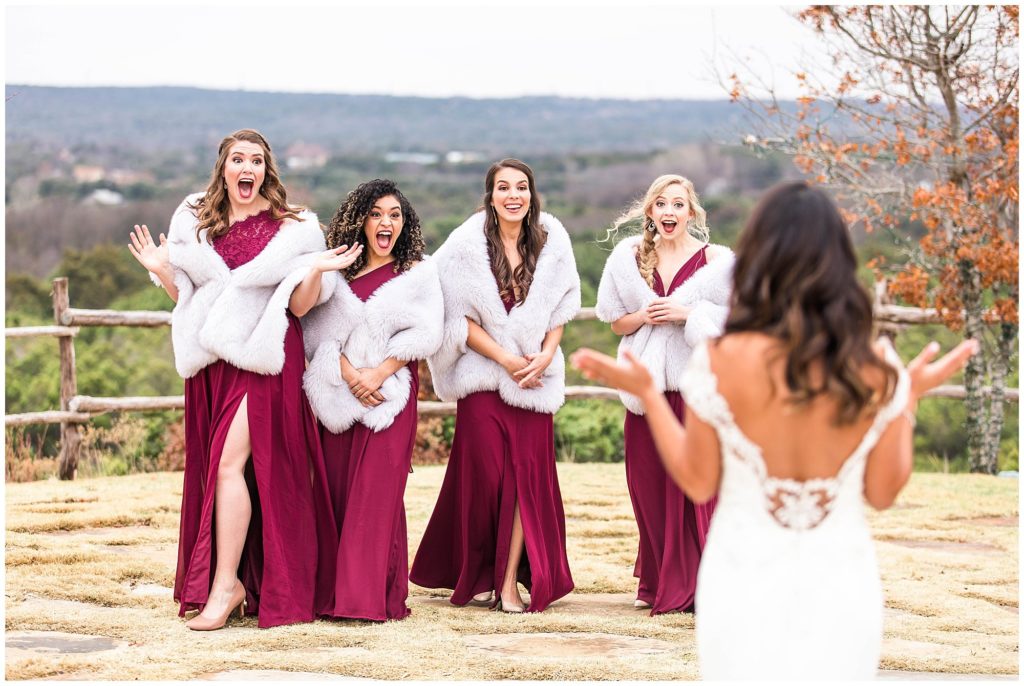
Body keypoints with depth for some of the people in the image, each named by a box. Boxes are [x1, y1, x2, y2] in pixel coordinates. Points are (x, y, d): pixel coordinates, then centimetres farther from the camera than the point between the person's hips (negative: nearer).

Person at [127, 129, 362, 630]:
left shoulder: (292, 228, 1)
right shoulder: (195, 223, 11)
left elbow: (298, 305, -1)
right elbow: (188, 297, 14)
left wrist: (316, 271, -18)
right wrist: (161, 269, -3)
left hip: (264, 357, -5)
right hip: (211, 361, 5)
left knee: (230, 462, -15)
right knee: (212, 467, 5)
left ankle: (226, 585, -12)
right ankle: (234, 582, 15)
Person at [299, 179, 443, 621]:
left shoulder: (419, 273, 6)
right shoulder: (340, 274, 11)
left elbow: (424, 334, -3)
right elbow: (323, 332, 2)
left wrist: (377, 374, -12)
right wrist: (349, 374, -14)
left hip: (393, 393, -3)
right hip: (340, 395, 3)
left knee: (377, 492, -9)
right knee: (339, 491, 2)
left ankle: (373, 596, -9)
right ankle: (341, 589, 8)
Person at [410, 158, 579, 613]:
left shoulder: (551, 242, 5)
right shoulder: (468, 245, -3)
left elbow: (560, 308, 9)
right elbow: (460, 318, -5)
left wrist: (545, 355, -7)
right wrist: (505, 358, -13)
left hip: (536, 377, 2)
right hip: (483, 376, -2)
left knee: (527, 474, -4)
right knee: (485, 474, -4)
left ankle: (510, 580, -1)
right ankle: (476, 575, 14)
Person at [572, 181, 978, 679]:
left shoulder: (722, 360, -16)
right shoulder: (875, 370, -10)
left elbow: (698, 483, -5)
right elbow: (883, 492, 1)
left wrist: (646, 391, 4)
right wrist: (912, 394, 11)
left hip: (746, 582, -1)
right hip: (841, 585, 1)